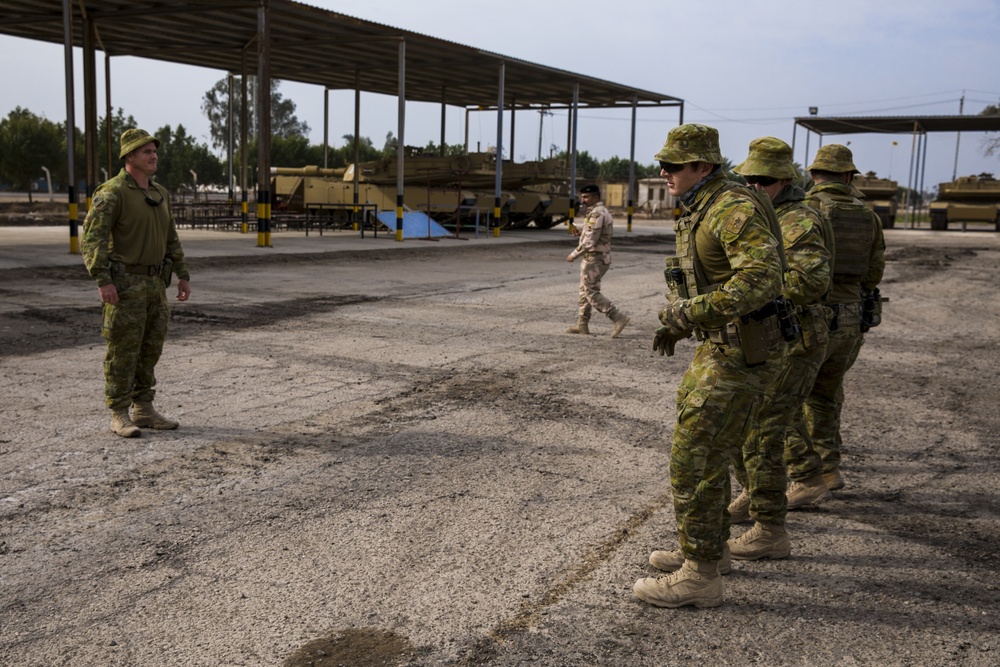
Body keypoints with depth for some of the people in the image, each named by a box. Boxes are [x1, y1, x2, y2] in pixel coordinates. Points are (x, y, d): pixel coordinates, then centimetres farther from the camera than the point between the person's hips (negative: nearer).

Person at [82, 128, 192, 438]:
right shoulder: (111, 193, -12)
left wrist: (183, 275, 11)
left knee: (150, 348, 9)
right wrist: (103, 280, -26)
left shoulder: (158, 194, 13)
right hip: (124, 282, -7)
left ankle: (144, 411, 18)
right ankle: (119, 416, 6)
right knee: (123, 350, -3)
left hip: (153, 282, 7)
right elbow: (93, 237, -18)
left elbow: (170, 239, 18)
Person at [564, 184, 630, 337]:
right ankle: (582, 325, 20)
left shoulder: (596, 213, -18)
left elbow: (590, 241, -23)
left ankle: (619, 318, -11)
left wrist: (574, 255, -13)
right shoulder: (603, 211, 15)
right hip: (601, 257, 10)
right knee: (585, 291, 15)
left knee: (592, 293, -8)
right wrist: (580, 233, 8)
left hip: (594, 259, -10)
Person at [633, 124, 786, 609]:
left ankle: (698, 578, 3)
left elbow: (762, 279, -31)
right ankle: (710, 550, 35)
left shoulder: (735, 210, -18)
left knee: (693, 460, -7)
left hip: (740, 354, -11)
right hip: (721, 347, 11)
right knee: (707, 451, 20)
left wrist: (697, 311, -31)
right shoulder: (701, 213, 15)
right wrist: (679, 325, 17)